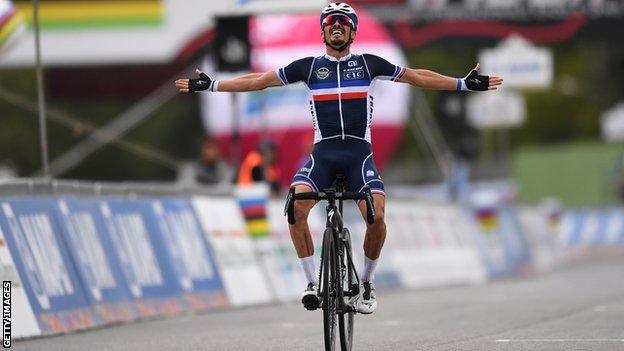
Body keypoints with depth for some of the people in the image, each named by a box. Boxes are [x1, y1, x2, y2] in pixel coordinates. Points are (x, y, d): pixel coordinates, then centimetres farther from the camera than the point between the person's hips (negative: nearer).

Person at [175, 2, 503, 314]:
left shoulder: (368, 63, 9)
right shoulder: (309, 66, 9)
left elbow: (416, 77, 13)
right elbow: (261, 80, 11)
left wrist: (464, 84, 9)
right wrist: (211, 85, 8)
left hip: (359, 151, -1)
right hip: (323, 151, 1)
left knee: (376, 217, -21)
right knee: (297, 207, -25)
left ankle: (366, 283, 5)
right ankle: (313, 283, -13)